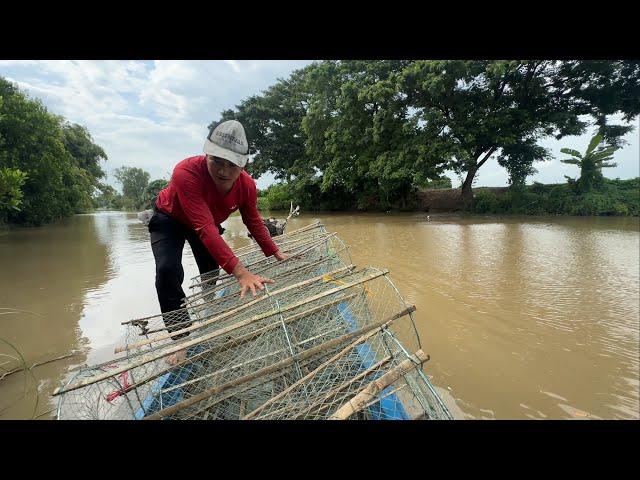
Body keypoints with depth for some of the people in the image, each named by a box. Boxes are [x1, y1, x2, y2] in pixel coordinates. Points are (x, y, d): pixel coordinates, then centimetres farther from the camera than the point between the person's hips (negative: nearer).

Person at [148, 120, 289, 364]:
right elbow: (205, 229, -51)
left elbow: (254, 221, -10)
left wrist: (275, 253, -14)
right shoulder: (186, 172, -44)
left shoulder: (247, 184, -28)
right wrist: (240, 272, -58)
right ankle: (180, 337, -8)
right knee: (168, 271, -26)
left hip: (209, 222, 5)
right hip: (169, 220, -4)